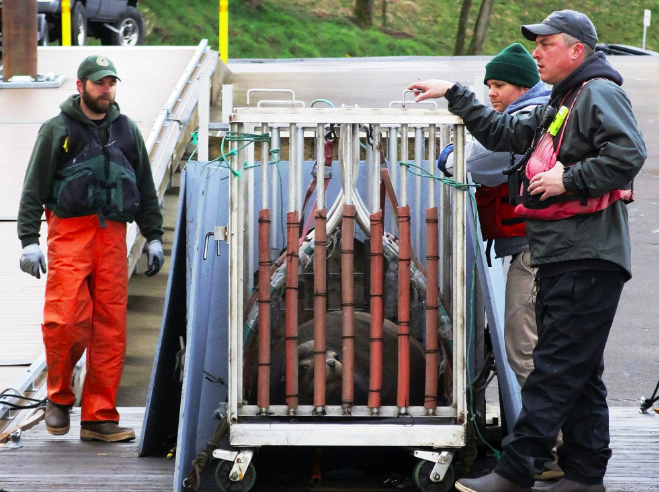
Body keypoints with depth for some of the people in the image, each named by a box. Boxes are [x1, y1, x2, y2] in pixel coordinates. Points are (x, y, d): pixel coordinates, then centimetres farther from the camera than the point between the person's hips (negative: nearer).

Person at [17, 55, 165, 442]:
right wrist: (29, 240, -7)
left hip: (112, 234, 4)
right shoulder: (57, 130, 4)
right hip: (68, 233, -4)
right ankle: (60, 397, 7)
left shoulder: (126, 130, 17)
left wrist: (154, 237, 17)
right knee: (66, 319, -16)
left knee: (111, 328, -2)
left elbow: (146, 189, 23)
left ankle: (100, 418, 2)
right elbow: (34, 189, 1)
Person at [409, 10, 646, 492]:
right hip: (562, 258, 10)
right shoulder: (560, 108, 25)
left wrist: (569, 180, -18)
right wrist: (455, 95, 27)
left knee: (555, 370, -12)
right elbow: (504, 134, 30)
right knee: (578, 371, 10)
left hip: (588, 259, -10)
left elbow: (628, 153, -20)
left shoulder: (600, 94, -6)